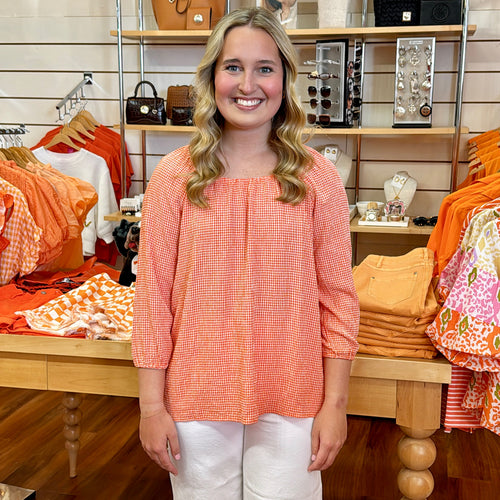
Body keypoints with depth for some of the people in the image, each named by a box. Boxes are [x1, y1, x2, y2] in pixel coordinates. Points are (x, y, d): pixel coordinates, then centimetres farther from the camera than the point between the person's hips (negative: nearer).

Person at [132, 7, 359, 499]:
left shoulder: (317, 177, -4)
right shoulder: (174, 176, -4)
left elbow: (338, 297, -2)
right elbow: (152, 293, -3)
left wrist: (335, 403, -2)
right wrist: (151, 404, -3)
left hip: (291, 401, 0)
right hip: (196, 399, 0)